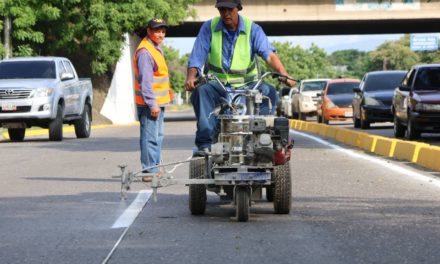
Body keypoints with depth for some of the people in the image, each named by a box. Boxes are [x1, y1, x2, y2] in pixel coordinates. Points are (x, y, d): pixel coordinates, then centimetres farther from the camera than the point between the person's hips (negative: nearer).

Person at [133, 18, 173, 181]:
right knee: (150, 137, -10)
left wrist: (166, 90, 28)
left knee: (157, 136, 17)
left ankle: (155, 168, 26)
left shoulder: (156, 48, 16)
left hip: (157, 102, 11)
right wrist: (152, 104, -24)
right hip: (150, 103, -11)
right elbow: (145, 80, -23)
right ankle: (149, 171, -9)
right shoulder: (145, 52, -18)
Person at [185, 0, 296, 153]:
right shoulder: (209, 28, 0)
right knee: (202, 91, -32)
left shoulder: (253, 29, -2)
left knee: (268, 91, -27)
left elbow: (269, 55, -15)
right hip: (218, 84, 0)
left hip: (247, 85, 0)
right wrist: (191, 77, -28)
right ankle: (204, 143, -34)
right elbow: (197, 58, -6)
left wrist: (284, 75, -32)